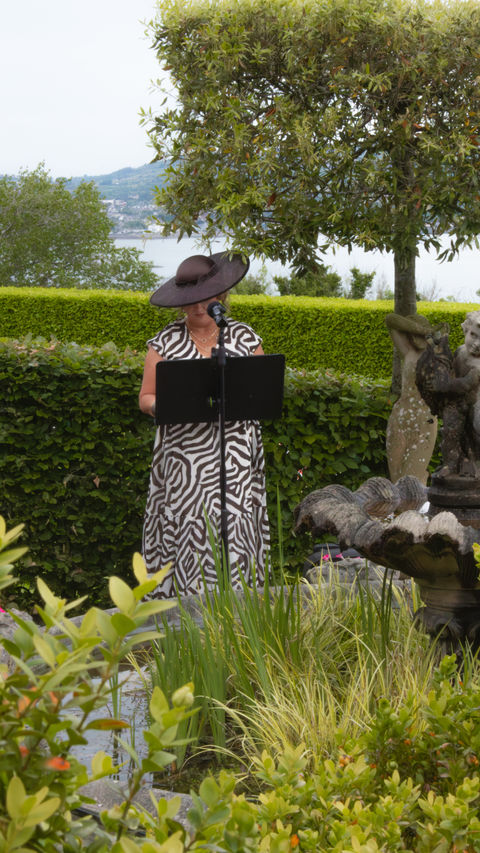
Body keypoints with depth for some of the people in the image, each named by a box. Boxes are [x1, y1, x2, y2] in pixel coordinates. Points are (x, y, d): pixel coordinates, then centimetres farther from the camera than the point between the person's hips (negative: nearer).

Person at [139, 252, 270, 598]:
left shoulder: (244, 337, 9)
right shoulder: (165, 342, 6)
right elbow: (146, 398, 8)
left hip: (234, 453, 1)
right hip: (184, 452, -1)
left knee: (234, 527, -7)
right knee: (187, 529, -7)